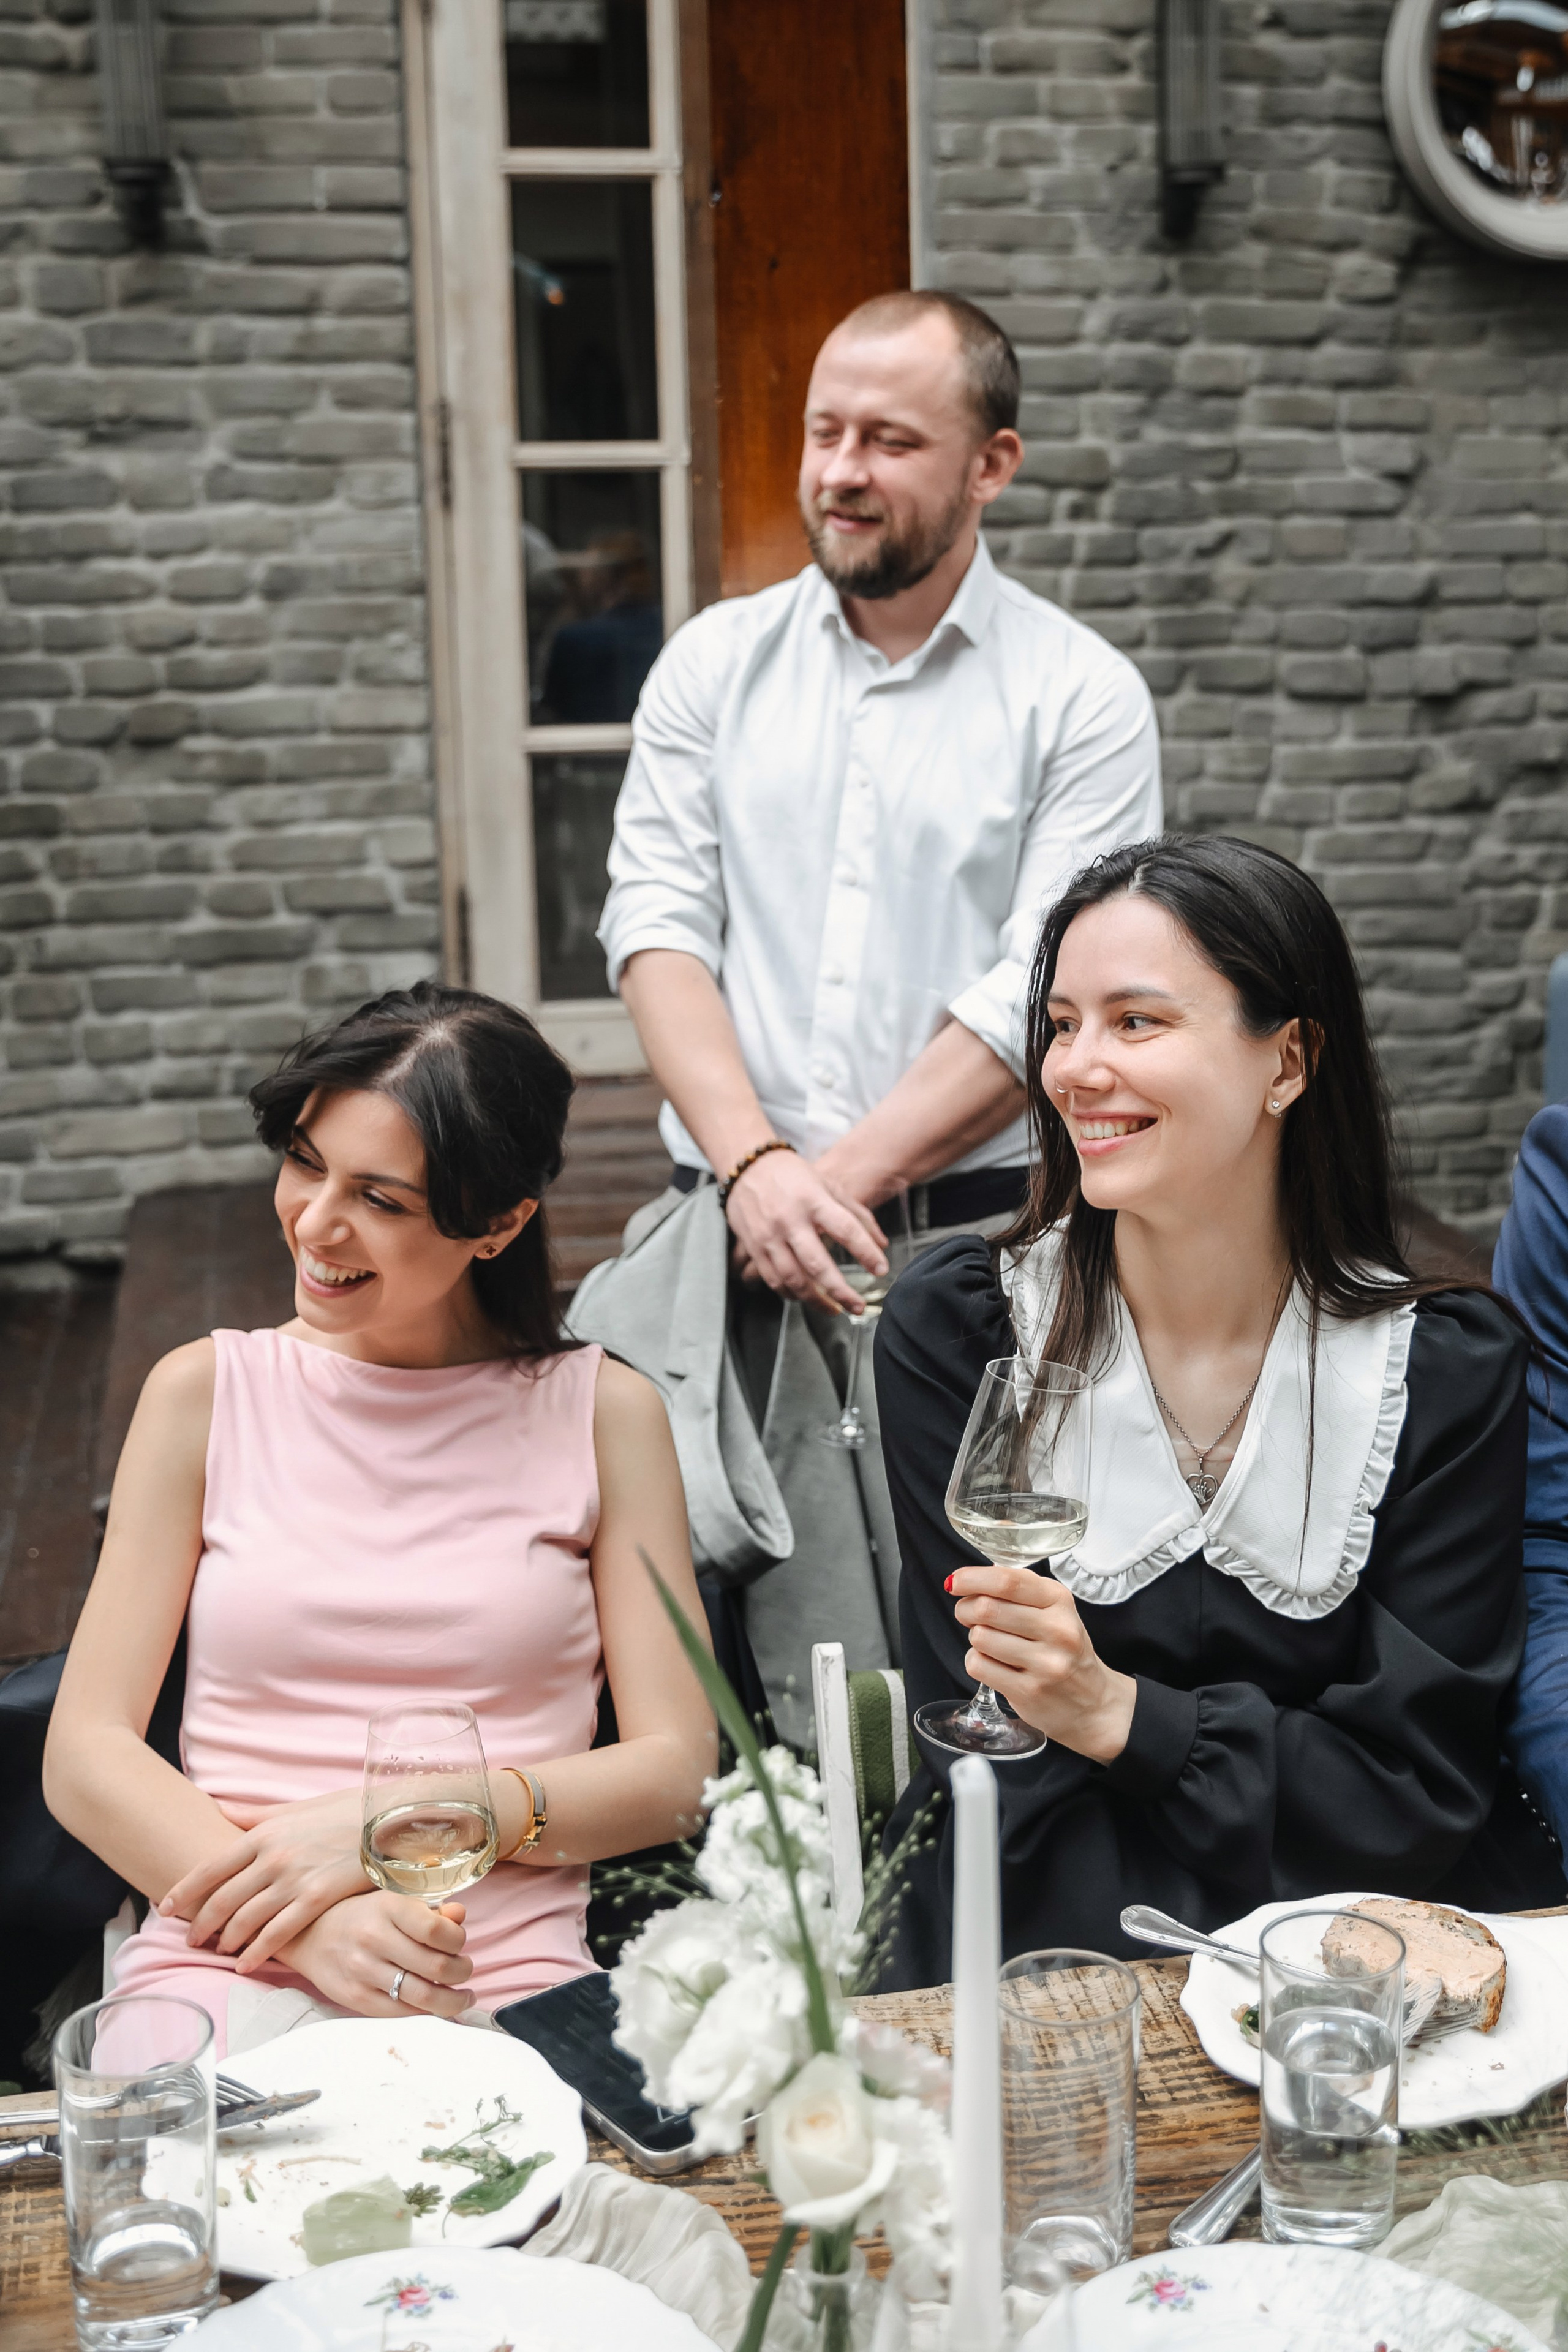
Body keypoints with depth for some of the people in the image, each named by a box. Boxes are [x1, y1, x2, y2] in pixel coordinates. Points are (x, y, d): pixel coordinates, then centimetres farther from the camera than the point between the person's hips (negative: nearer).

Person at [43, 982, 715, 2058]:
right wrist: (309, 1925, -11)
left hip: (501, 1994, 0)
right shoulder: (208, 1392, 10)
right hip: (218, 1972, 1)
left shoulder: (604, 1412, 8)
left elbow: (674, 1768, 5)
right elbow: (86, 1754, 5)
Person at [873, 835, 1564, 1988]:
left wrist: (1123, 1714, -19)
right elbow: (1003, 1776, -7)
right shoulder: (955, 1329, -5)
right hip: (1061, 1956, -1)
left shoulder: (1450, 1368, -4)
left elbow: (1418, 1788, -5)